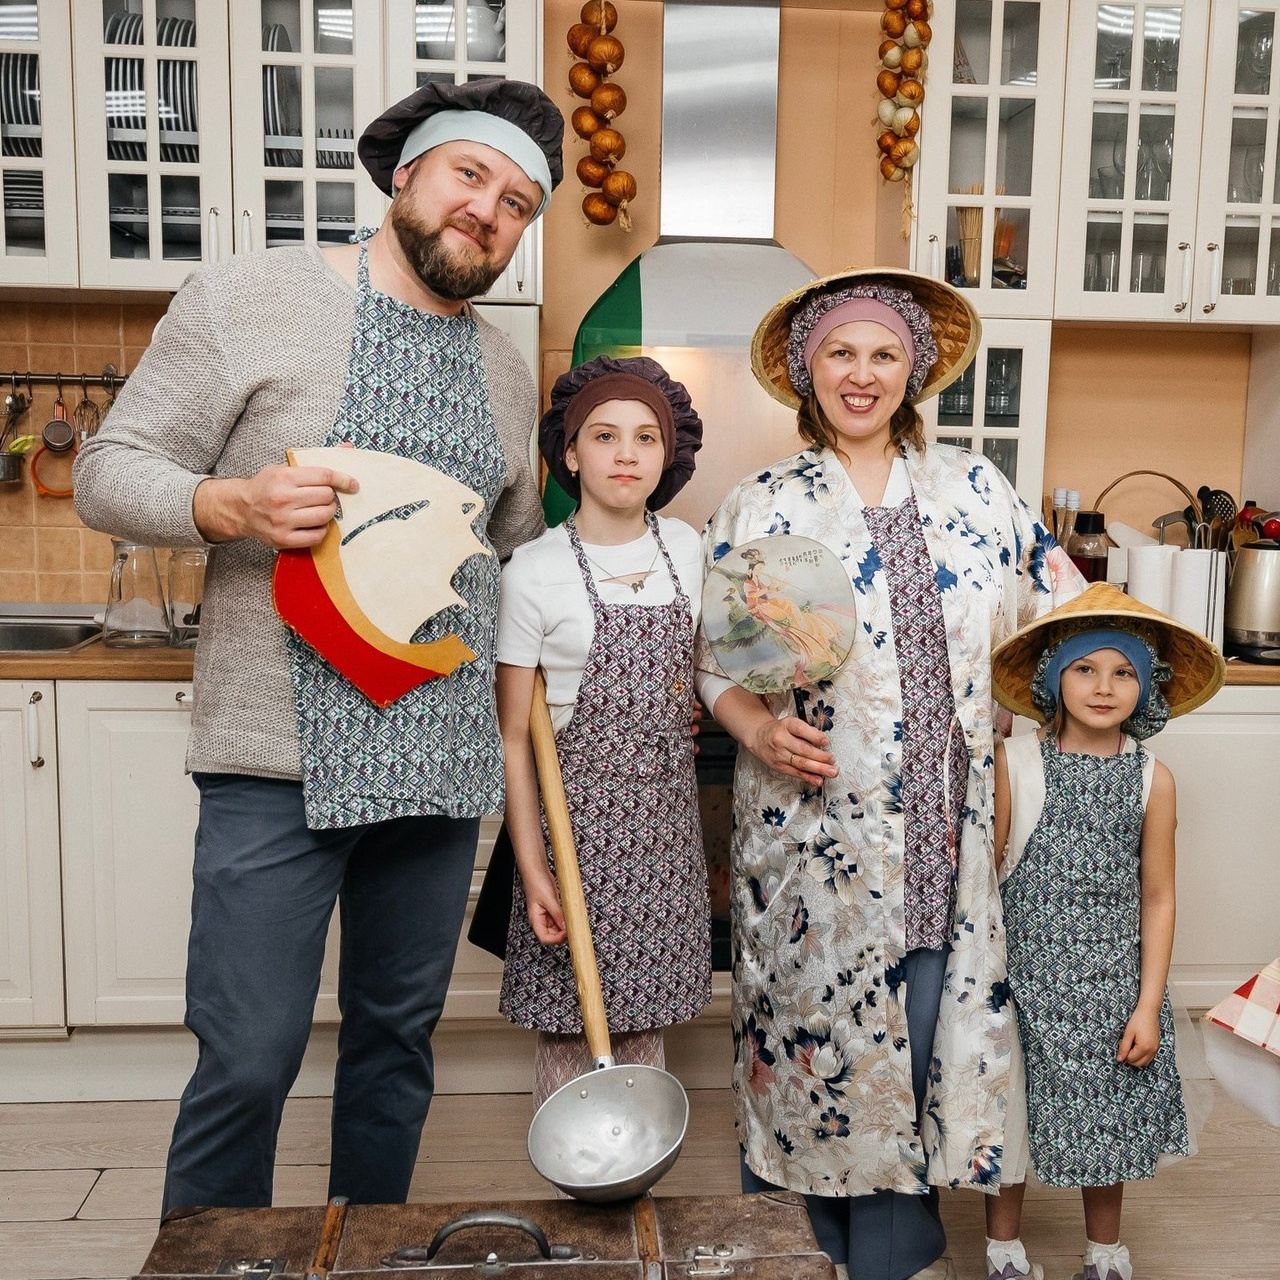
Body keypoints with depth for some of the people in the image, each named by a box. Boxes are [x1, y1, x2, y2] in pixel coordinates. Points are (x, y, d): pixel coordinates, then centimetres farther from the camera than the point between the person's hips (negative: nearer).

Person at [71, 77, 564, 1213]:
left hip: (442, 767, 5)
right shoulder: (251, 298, -2)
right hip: (280, 762, -5)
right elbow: (109, 474, -2)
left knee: (398, 1042, 16)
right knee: (247, 1066, -2)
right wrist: (234, 506, -22)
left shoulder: (507, 373, 14)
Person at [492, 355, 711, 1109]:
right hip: (576, 815, -4)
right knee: (570, 1027, 3)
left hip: (665, 818, 4)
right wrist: (532, 867, -12)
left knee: (646, 1021, 13)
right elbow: (514, 735, -8)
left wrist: (686, 703, 2)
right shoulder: (534, 572, -10)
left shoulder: (687, 550, 4)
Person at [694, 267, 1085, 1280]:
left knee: (922, 1030, 7)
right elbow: (714, 663, 2)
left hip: (947, 830, 2)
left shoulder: (973, 487, 9)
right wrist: (761, 729, -16)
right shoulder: (761, 507, 2)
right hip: (815, 831, -2)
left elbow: (1057, 601, 16)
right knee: (818, 1023, 7)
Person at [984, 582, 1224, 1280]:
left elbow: (1157, 899, 0)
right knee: (1009, 1108, 10)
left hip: (1111, 981, 1)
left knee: (1106, 1112, 14)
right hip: (1023, 972, -1)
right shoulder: (1014, 761, -8)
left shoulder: (1152, 778, -3)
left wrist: (1148, 1005, -2)